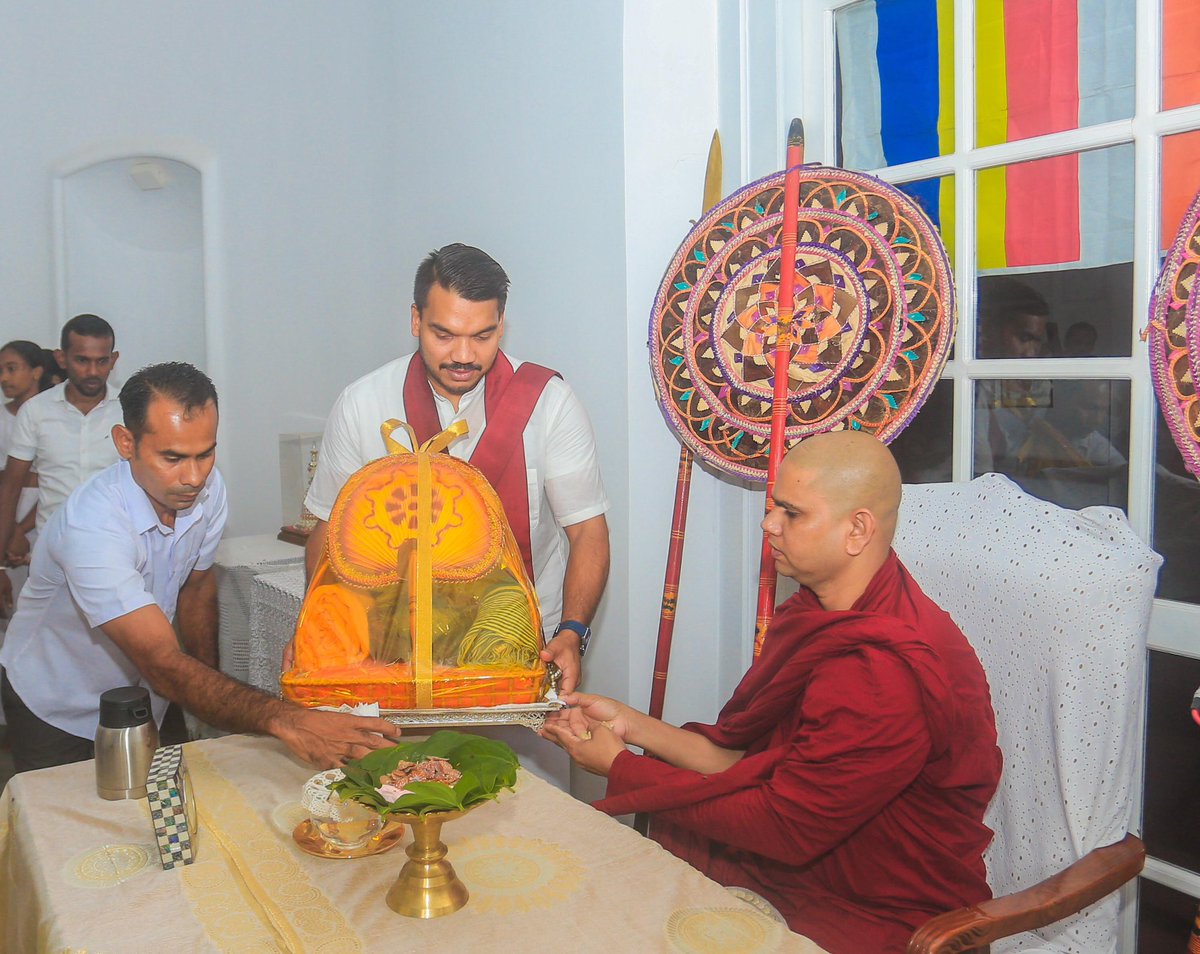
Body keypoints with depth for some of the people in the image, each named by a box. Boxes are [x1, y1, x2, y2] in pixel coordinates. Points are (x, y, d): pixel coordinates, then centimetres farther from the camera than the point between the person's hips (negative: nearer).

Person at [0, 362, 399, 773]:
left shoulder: (209, 489, -15)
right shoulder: (91, 525, -36)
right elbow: (164, 666, -42)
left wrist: (210, 695, 0)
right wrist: (284, 721, -55)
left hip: (142, 699, 5)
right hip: (58, 716, -5)